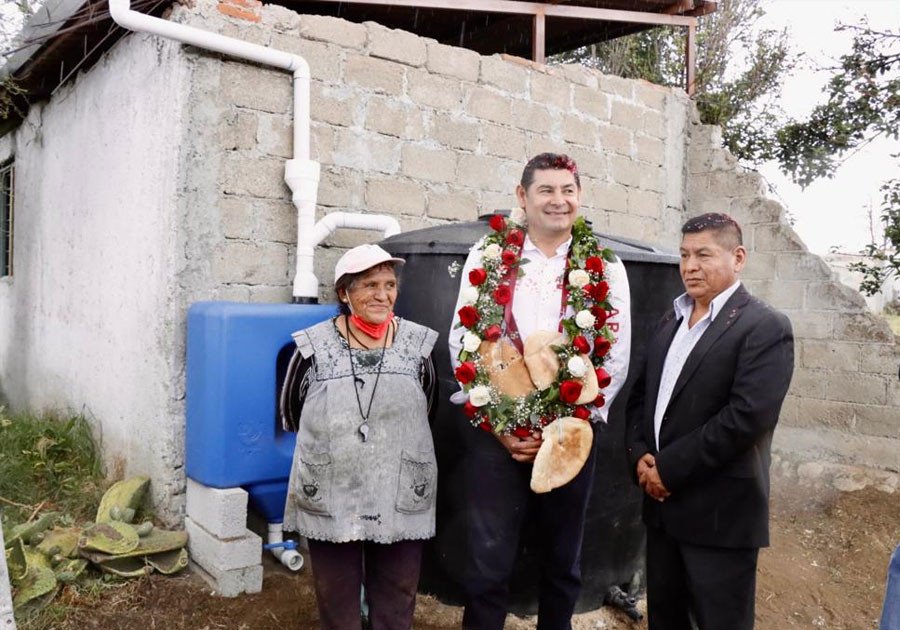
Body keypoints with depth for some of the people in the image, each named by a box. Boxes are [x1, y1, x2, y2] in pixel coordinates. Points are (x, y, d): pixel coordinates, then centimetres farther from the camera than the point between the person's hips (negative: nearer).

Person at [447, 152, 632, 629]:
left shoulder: (605, 268, 3)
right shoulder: (487, 256, 1)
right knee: (487, 564, 4)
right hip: (495, 432, -1)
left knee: (562, 561, 16)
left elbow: (615, 358, 2)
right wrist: (497, 425, -6)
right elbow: (463, 342, -1)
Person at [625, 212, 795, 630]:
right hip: (661, 502, 7)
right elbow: (640, 396, 12)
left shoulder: (766, 327, -10)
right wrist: (639, 455, -4)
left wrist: (669, 468, -18)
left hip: (720, 513, -6)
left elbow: (747, 416, -21)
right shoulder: (670, 322, 13)